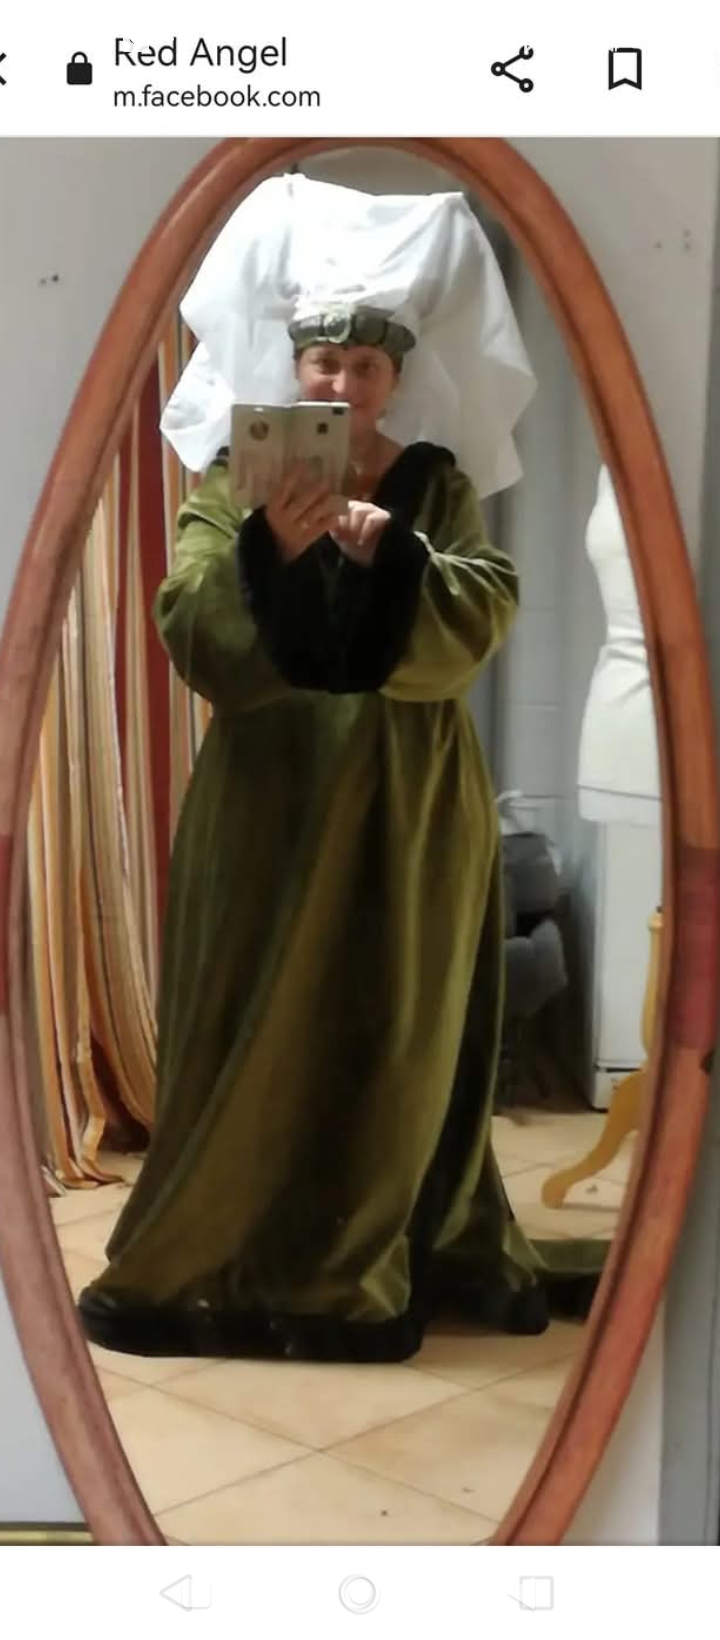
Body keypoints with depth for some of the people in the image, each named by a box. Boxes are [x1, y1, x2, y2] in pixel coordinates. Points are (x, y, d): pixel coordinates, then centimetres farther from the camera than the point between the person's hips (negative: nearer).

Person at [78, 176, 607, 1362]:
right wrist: (268, 548, -26)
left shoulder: (437, 484, 6)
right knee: (257, 1030, -1)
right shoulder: (236, 479, 2)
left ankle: (381, 1262, 20)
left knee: (399, 1032, 6)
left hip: (409, 798, 1)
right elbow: (191, 632, -9)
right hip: (274, 791, -1)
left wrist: (389, 550, -23)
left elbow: (486, 611, -7)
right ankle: (215, 1263, 12)